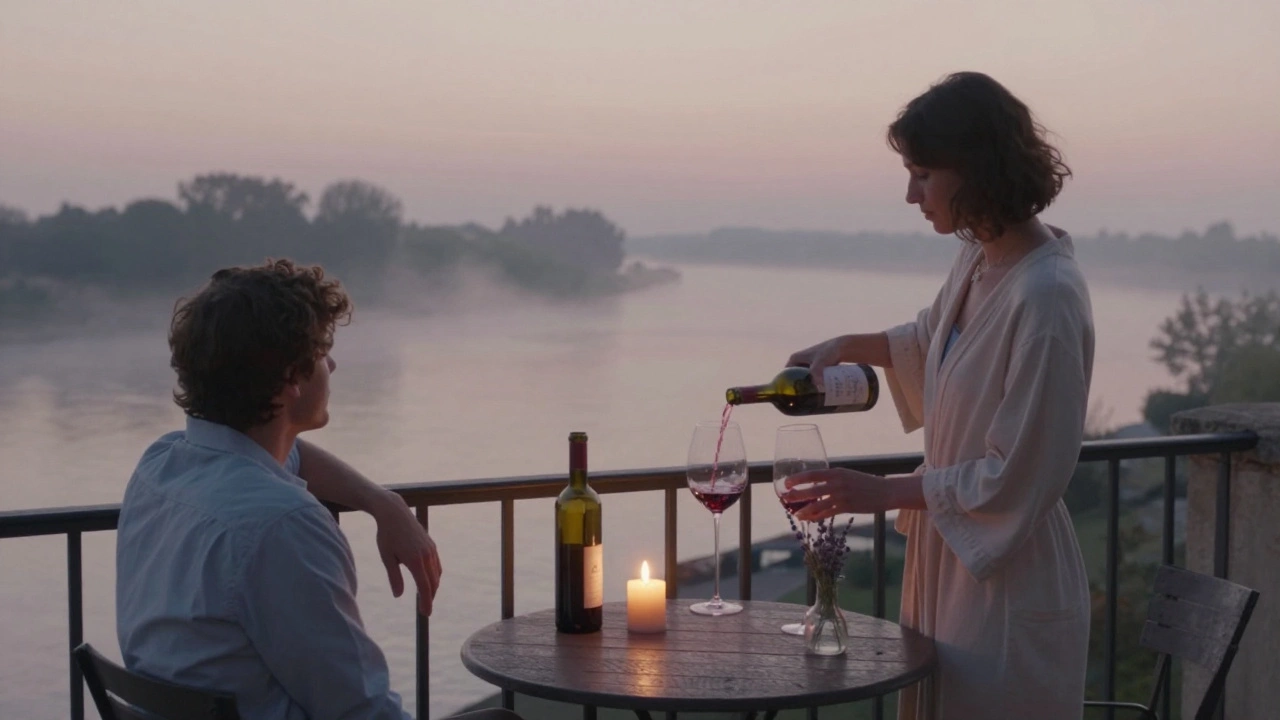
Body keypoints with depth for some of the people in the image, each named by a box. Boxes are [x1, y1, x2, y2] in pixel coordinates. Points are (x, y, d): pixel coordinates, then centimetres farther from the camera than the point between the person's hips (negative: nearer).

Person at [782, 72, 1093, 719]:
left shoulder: (1047, 296, -25)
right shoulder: (978, 260, 2)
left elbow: (1018, 478, -22)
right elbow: (931, 338, 26)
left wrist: (886, 492, -16)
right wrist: (844, 347, 10)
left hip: (1008, 592, -9)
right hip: (950, 557, 9)